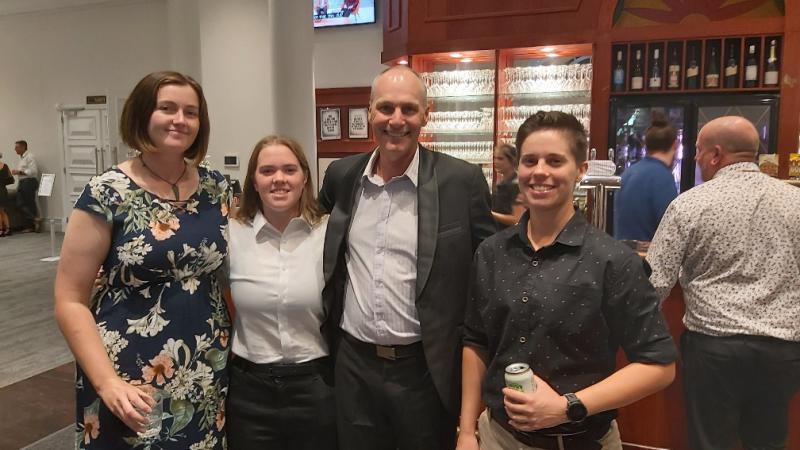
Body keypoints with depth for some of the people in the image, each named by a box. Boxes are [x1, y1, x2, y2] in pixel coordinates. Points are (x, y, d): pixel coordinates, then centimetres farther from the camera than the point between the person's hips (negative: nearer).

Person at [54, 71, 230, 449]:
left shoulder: (216, 187, 1)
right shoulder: (107, 194, -11)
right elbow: (70, 301, -8)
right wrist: (107, 382, -17)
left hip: (208, 374, 4)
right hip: (134, 381, -4)